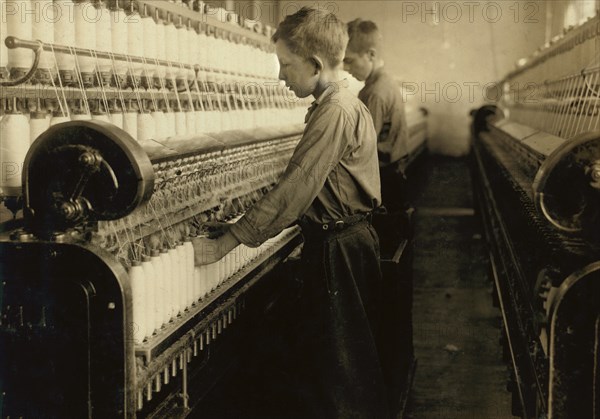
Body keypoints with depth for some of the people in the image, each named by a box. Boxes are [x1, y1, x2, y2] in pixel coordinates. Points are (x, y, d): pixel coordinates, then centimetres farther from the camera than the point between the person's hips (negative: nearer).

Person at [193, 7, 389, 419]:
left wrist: (224, 243, -26)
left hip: (339, 247, -10)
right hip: (340, 236, 10)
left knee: (341, 366, 1)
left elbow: (293, 189, -27)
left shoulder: (335, 112, -22)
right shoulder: (342, 103, 12)